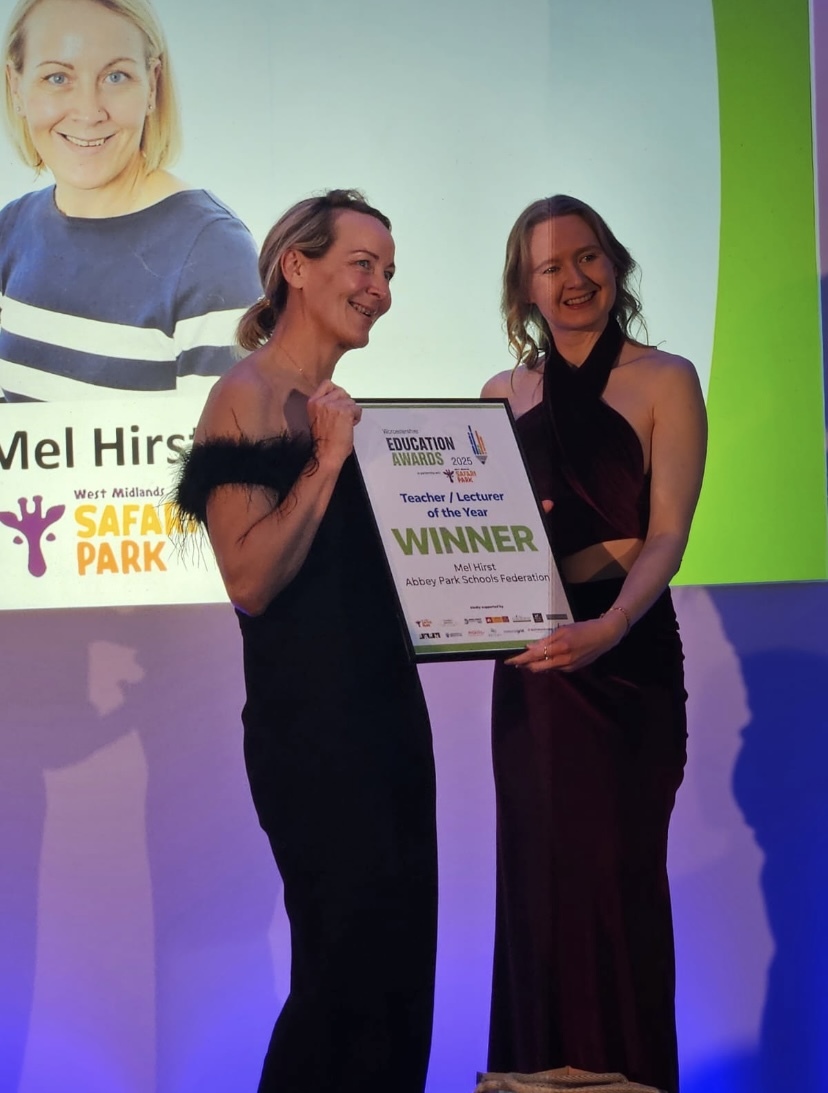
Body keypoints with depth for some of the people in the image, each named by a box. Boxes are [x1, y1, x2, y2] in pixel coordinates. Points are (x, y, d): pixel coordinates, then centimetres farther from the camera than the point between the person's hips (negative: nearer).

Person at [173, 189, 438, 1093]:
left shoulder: (338, 406, 13)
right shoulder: (246, 399, -10)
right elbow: (251, 579, -19)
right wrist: (325, 462, -20)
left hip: (385, 705, 8)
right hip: (308, 720, -8)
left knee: (401, 956, 12)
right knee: (349, 962, -2)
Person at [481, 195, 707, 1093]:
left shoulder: (663, 381, -2)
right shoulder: (504, 395, 11)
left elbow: (667, 533, -11)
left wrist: (608, 627, -28)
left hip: (627, 649, -4)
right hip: (532, 654, 4)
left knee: (618, 869, -3)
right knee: (537, 867, 6)